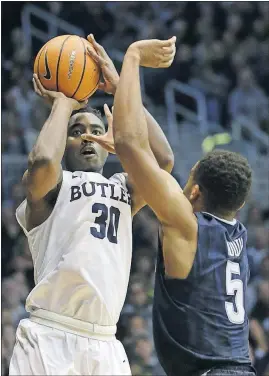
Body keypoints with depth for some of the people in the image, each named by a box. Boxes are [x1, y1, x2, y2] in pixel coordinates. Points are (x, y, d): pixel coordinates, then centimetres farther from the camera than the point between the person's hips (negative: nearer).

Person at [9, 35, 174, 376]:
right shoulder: (47, 186, 5)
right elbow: (43, 161, -20)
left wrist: (120, 88, 3)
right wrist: (63, 103, -2)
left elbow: (162, 160, 1)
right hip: (50, 339, -5)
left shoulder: (123, 189, 20)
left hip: (105, 346, 5)